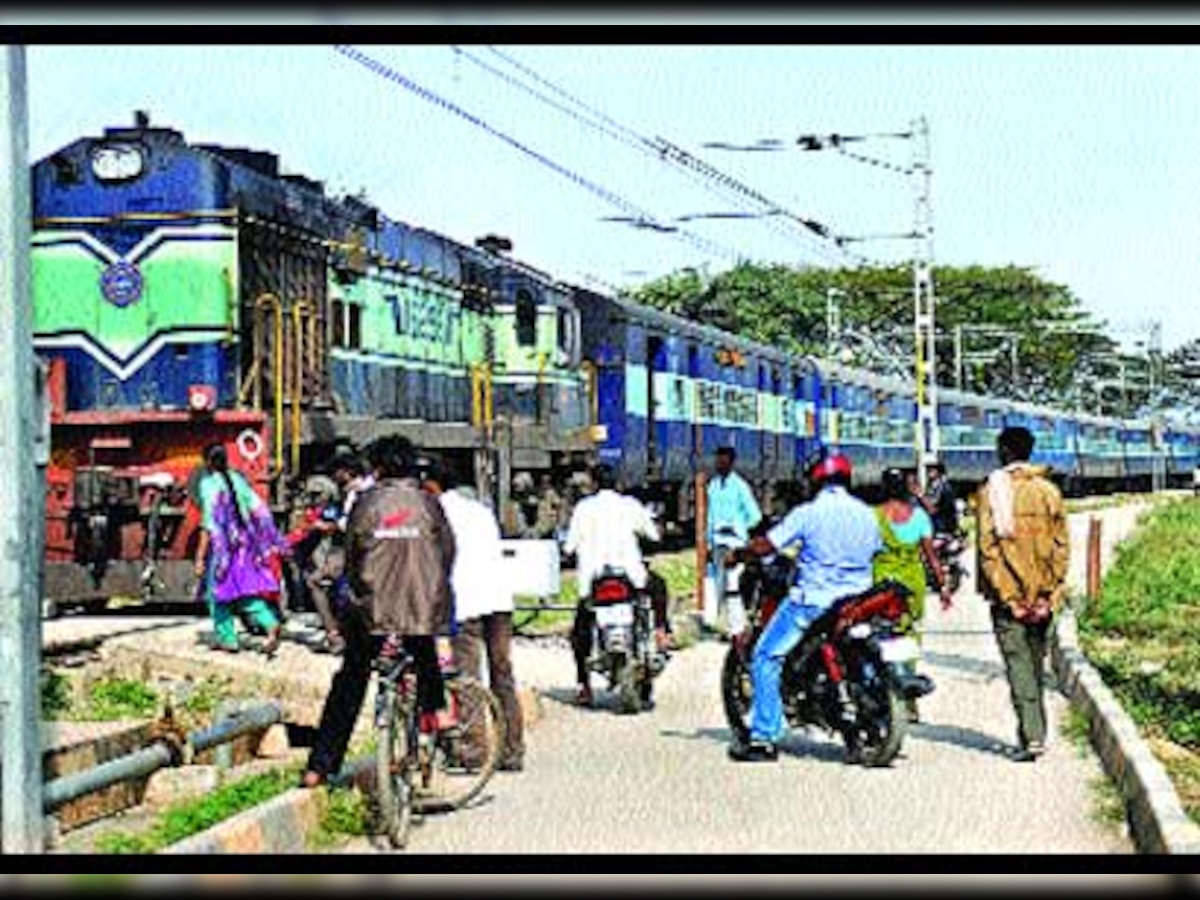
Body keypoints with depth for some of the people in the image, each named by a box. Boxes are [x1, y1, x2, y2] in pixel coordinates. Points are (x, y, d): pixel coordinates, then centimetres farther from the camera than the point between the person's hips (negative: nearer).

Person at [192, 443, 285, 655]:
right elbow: (259, 511, 5)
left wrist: (200, 557, -16)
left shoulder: (208, 484, -13)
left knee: (218, 591, 10)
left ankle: (227, 639, 14)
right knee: (247, 591, 9)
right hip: (243, 543, 6)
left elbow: (208, 525, -18)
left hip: (221, 545, -6)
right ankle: (271, 624, -12)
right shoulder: (238, 479, 5)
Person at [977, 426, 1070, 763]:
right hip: (1043, 594, 4)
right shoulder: (1049, 490, 5)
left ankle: (1032, 735, -14)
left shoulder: (991, 491, -5)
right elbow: (1062, 545, 2)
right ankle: (1034, 732, 21)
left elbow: (988, 547, -10)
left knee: (1018, 663, -4)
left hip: (1007, 593, -4)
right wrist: (1050, 591, 2)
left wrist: (1005, 594, -9)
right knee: (1036, 661, 16)